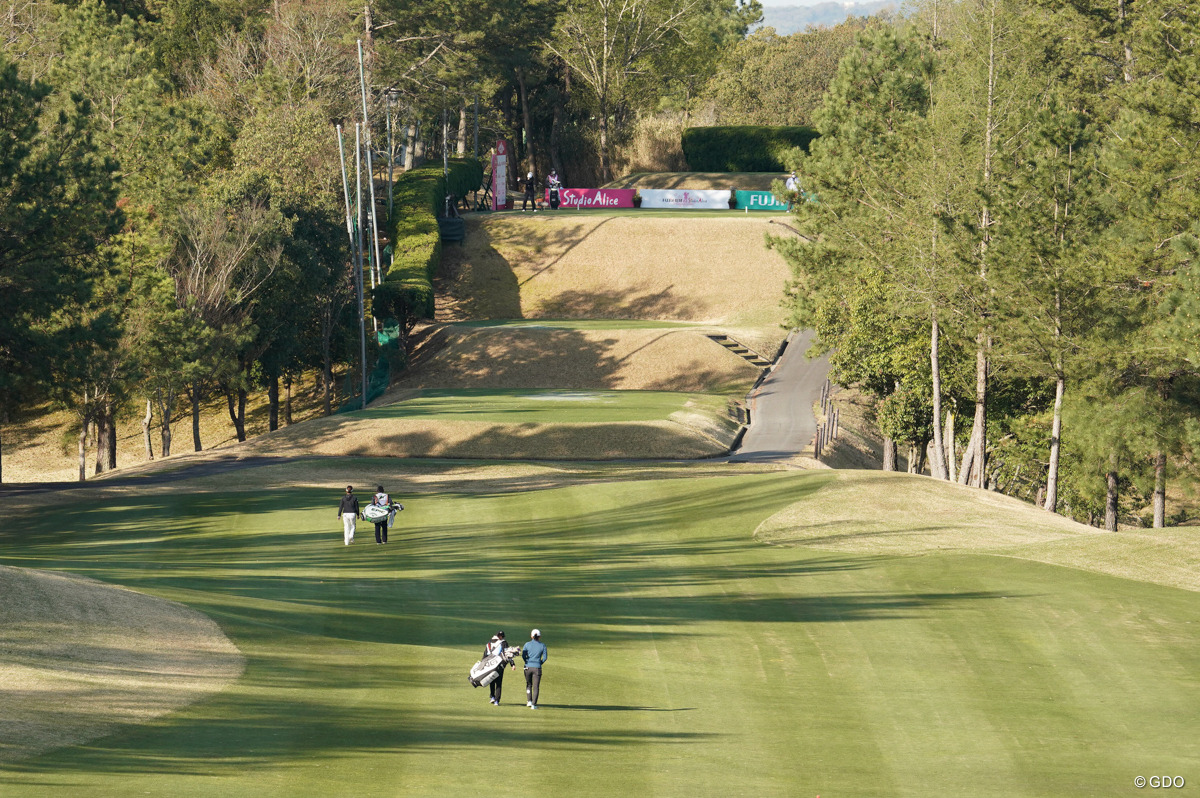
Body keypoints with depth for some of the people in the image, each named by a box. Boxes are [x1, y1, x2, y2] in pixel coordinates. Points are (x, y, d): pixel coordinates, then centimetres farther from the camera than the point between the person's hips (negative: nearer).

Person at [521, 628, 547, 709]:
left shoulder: (527, 644, 0)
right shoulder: (542, 645, -1)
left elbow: (523, 655, -4)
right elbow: (544, 657, -2)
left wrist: (528, 662, 12)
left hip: (528, 667, 1)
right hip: (537, 668, -1)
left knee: (528, 684, 21)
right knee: (535, 687, 3)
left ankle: (529, 701, 12)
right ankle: (533, 704, -1)